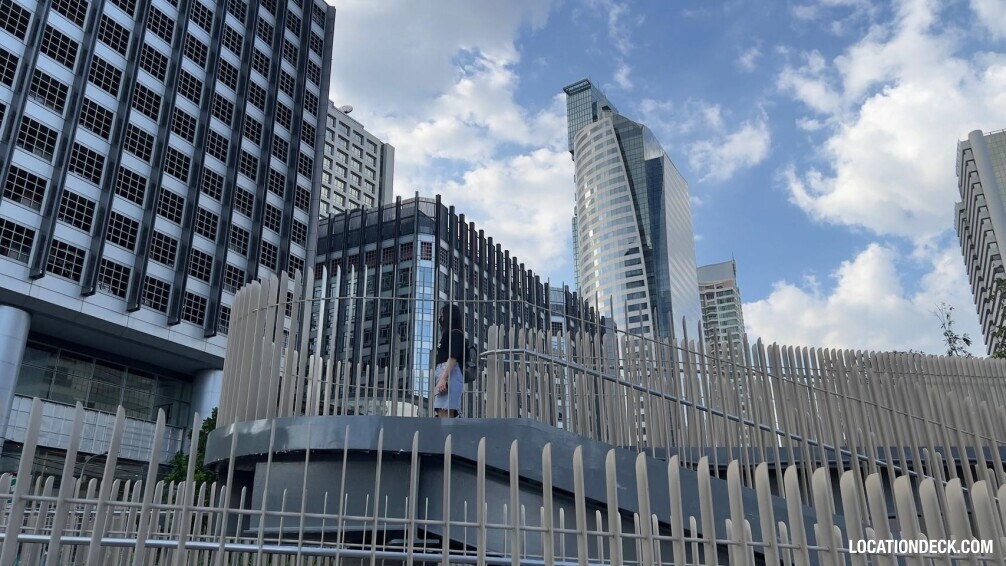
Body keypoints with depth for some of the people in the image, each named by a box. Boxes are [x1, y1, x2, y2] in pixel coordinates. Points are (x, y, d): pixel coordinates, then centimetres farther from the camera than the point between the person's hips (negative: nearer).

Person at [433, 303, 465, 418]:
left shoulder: (456, 333, 1)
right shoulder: (448, 335, 29)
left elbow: (453, 357, -13)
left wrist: (443, 378, -22)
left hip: (450, 376, -10)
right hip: (443, 375, 10)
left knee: (444, 414, -20)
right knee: (444, 415, 1)